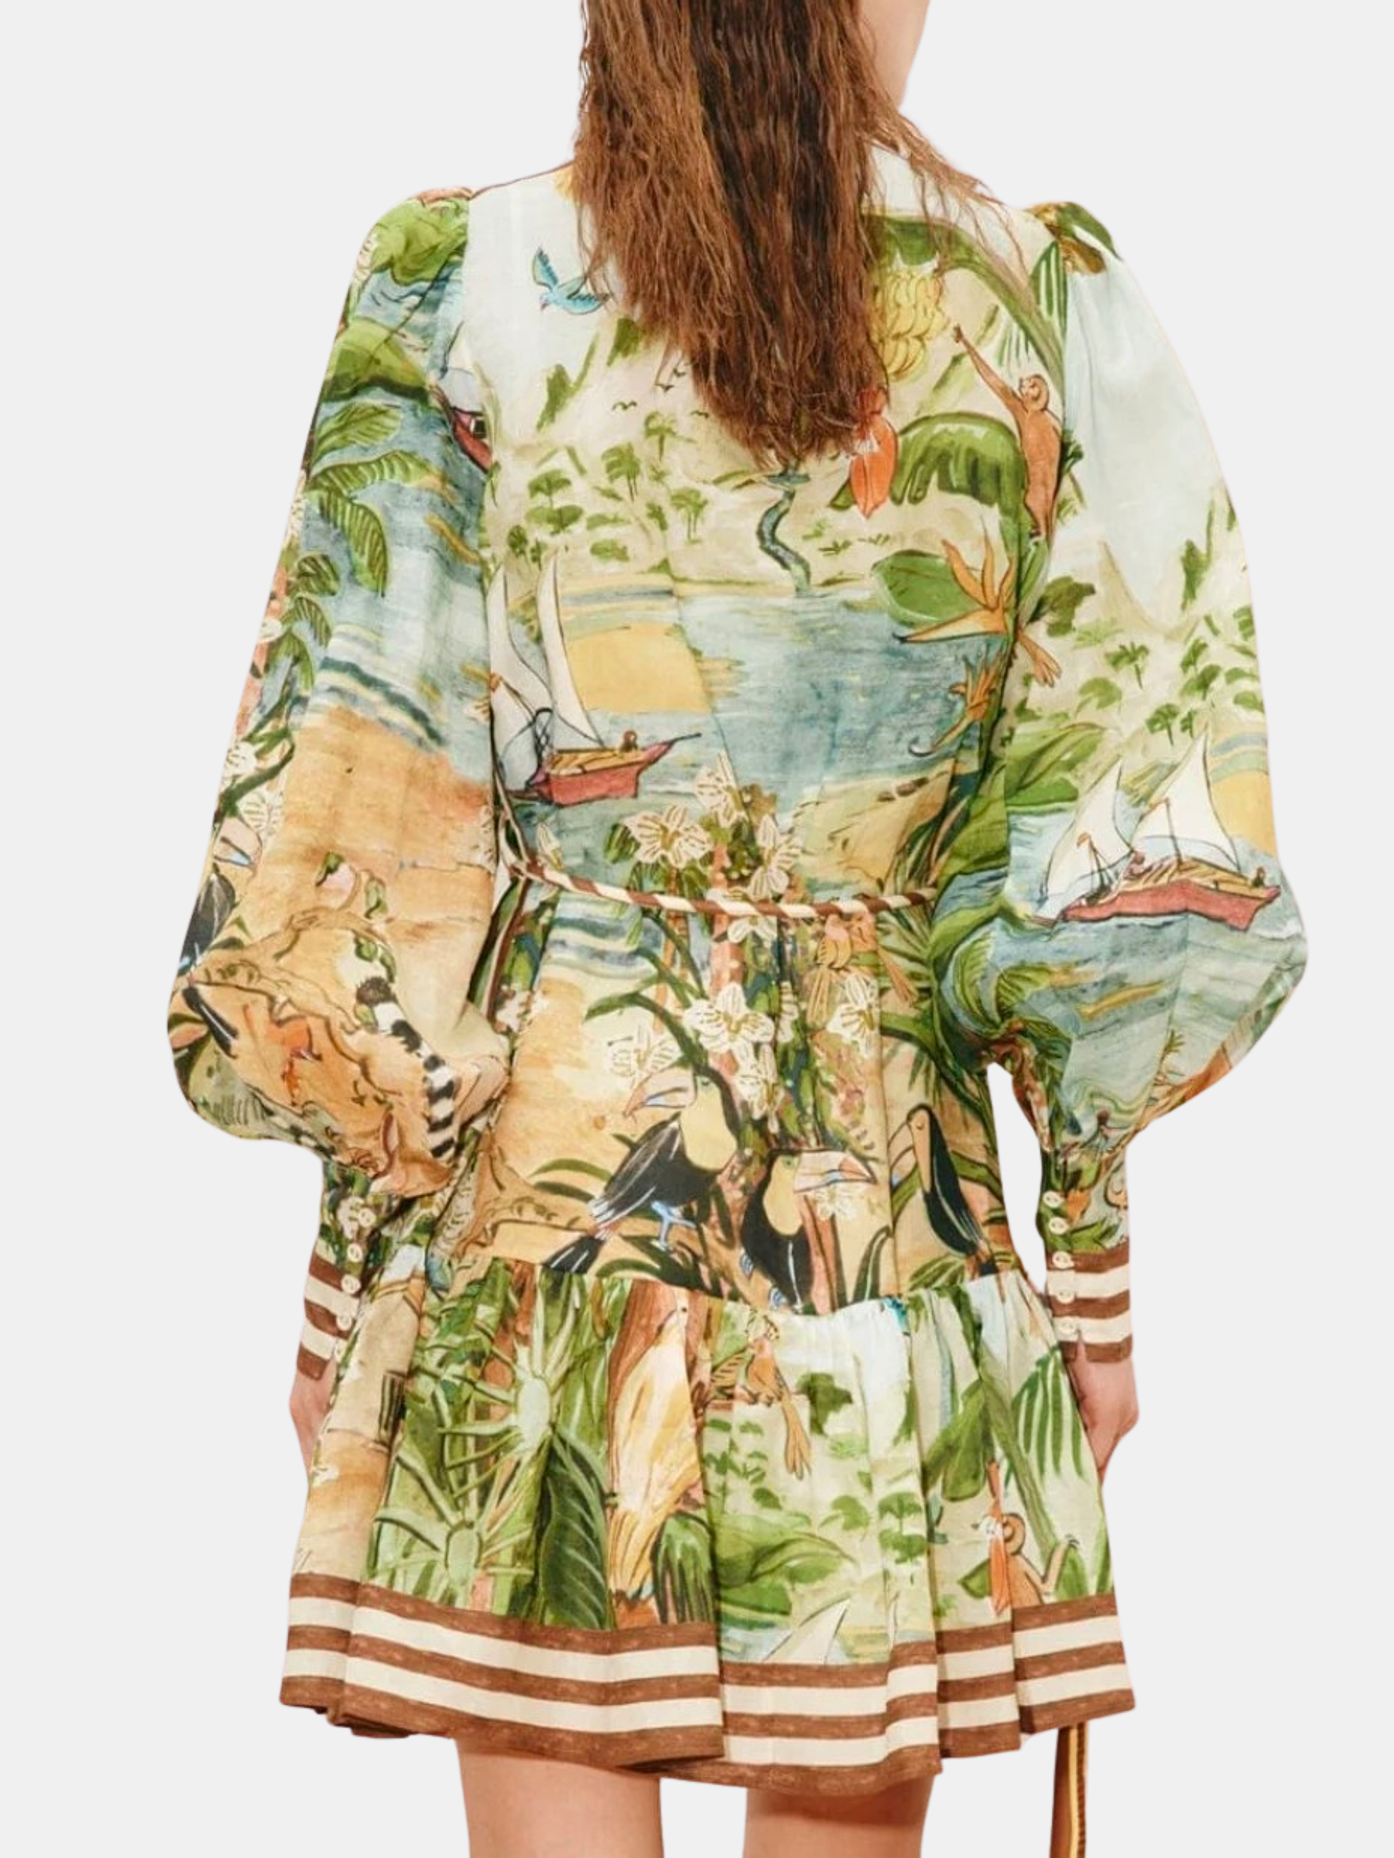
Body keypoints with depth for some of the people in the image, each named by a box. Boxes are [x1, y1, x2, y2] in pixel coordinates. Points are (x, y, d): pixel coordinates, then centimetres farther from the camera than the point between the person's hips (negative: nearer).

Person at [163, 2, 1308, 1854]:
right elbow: (1141, 856, -2)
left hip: (533, 1193, 0)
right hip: (892, 1226, 1)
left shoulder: (458, 287, -3)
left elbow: (357, 823, -4)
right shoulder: (1050, 304, -1)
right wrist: (1096, 1255, 8)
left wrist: (348, 1267, 5)